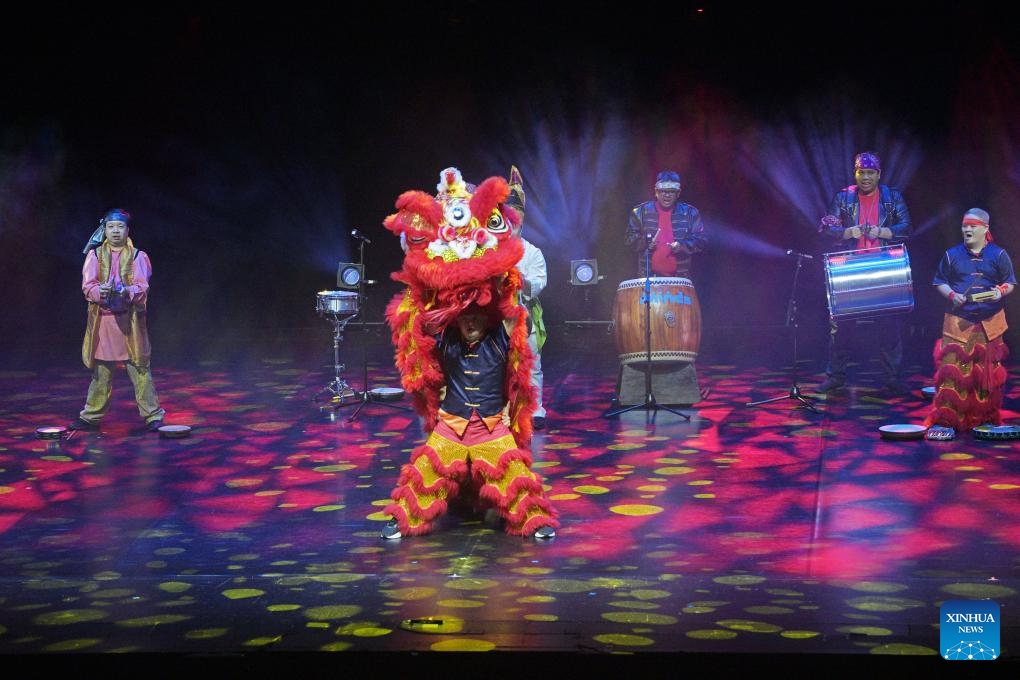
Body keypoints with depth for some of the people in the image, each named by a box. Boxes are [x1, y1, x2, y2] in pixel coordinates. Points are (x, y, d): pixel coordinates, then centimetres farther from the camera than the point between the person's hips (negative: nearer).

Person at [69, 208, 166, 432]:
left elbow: (142, 287, -6)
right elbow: (87, 286, -3)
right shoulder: (95, 255, 7)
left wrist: (128, 292, -27)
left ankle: (153, 416, 4)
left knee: (139, 368, -2)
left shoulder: (137, 256, 4)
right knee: (100, 371, 8)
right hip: (102, 319, 2)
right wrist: (99, 291, -24)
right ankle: (91, 417, 19)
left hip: (130, 319, -1)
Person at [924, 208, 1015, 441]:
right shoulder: (951, 255, 5)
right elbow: (940, 282, 9)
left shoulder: (999, 255, 4)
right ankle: (943, 421, -7)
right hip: (958, 321, -1)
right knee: (951, 369, -9)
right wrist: (951, 295, -10)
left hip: (989, 323, 1)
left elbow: (1009, 283, 8)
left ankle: (986, 419, 18)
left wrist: (1000, 292, -14)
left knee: (988, 371, 6)